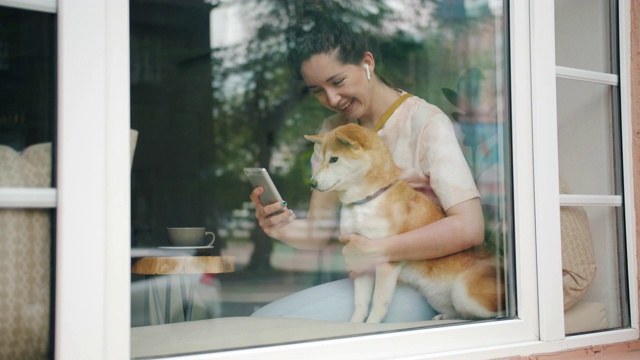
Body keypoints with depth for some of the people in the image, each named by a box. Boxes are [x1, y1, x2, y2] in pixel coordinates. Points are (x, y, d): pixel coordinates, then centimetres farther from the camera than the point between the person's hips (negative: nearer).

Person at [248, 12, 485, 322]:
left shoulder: (425, 121, -10)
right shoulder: (331, 132, 11)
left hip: (414, 289, -6)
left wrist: (378, 250, -23)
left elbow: (469, 227, -21)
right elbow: (320, 230, 7)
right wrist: (283, 228, -15)